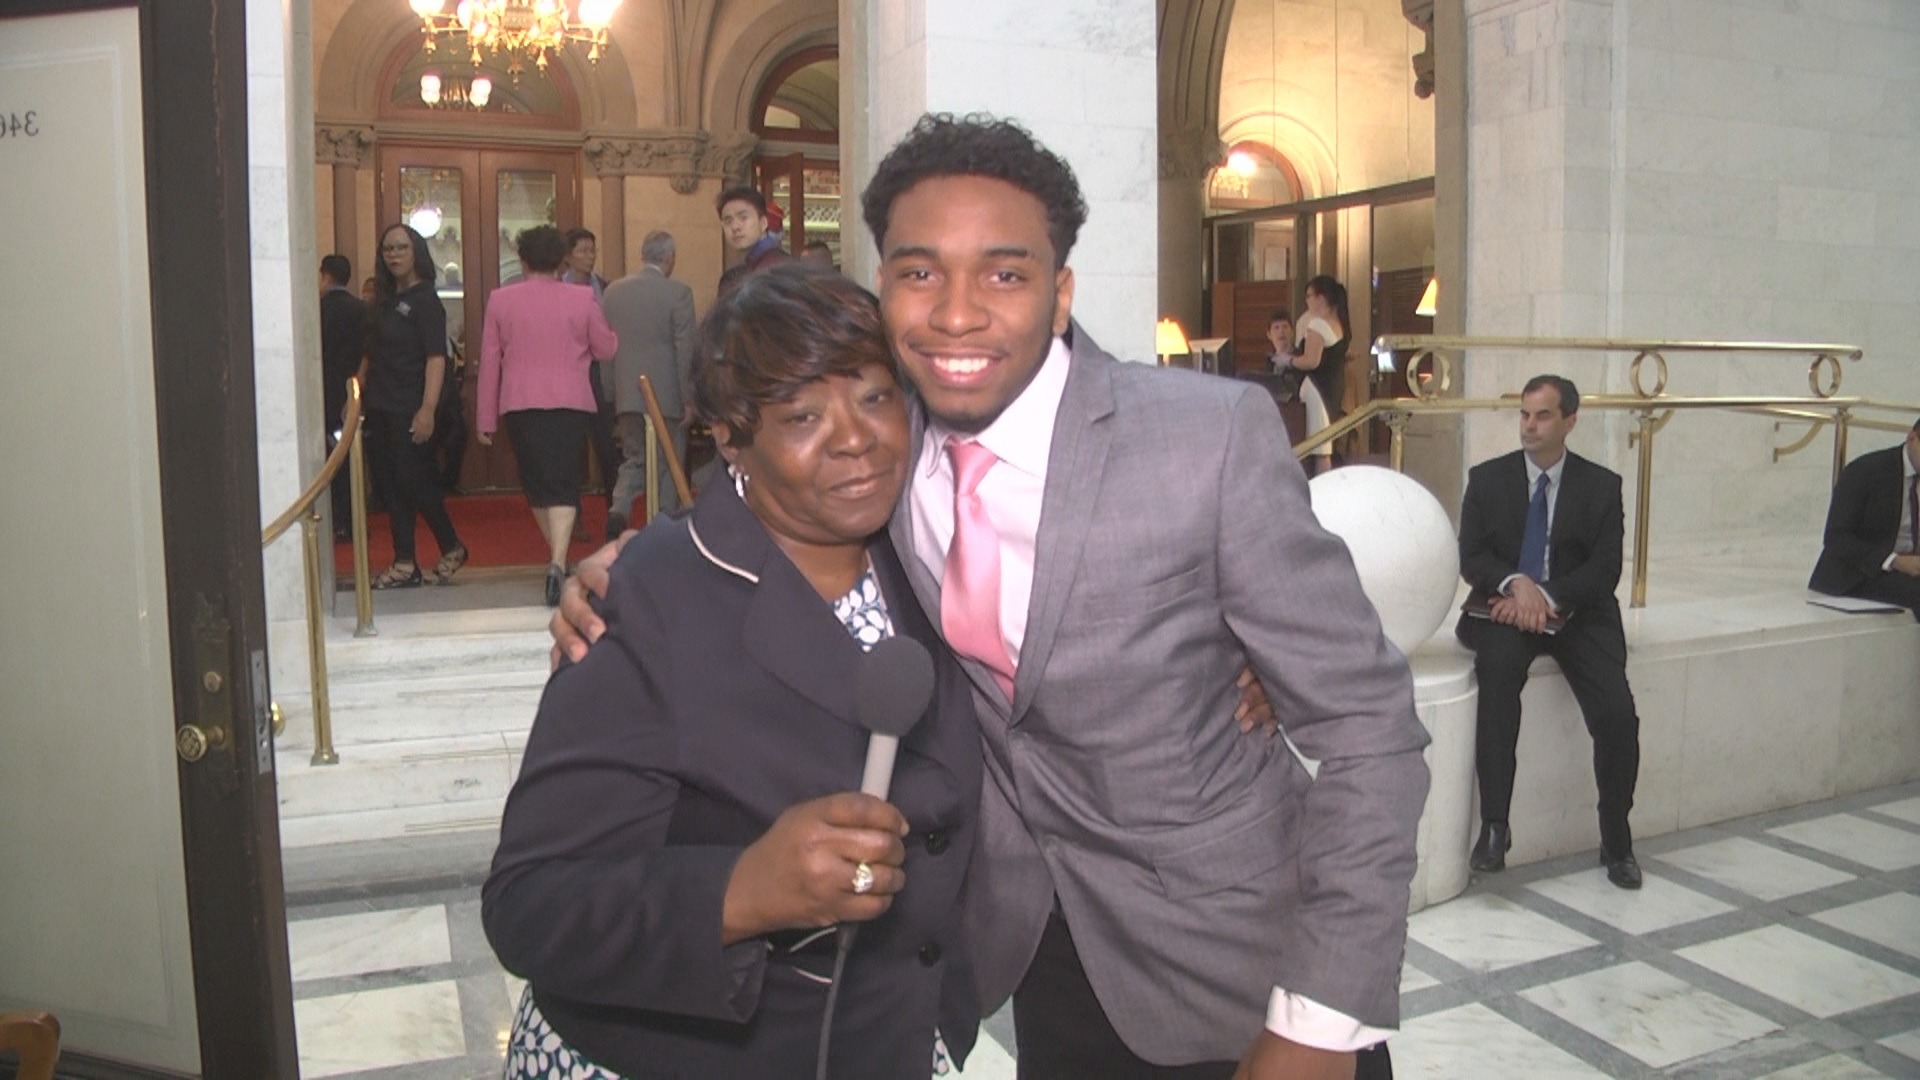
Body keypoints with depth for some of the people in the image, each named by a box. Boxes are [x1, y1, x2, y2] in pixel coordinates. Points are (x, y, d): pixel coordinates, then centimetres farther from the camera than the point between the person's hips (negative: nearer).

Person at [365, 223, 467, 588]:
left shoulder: (424, 299, -8)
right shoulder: (386, 299, 14)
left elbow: (436, 358, -16)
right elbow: (373, 355, 18)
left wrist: (428, 410, -24)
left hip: (409, 410, -8)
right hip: (381, 408, 8)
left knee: (414, 482, -4)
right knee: (393, 486, 7)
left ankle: (452, 548, 14)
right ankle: (404, 565, 12)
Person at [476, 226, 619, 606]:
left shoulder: (500, 299, 2)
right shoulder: (582, 299, -1)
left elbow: (489, 361, 3)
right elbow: (606, 349, 6)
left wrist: (486, 419, 8)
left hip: (519, 405, 1)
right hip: (570, 404, -1)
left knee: (537, 484, 16)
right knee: (563, 486, -4)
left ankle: (558, 558, 27)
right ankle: (558, 562, -22)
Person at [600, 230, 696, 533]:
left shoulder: (613, 290, 5)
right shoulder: (678, 292, -9)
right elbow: (685, 350, -11)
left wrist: (612, 391, 16)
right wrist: (689, 399, -5)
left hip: (627, 393, 4)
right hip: (666, 394, -4)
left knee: (634, 459, 17)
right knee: (667, 467, 7)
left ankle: (618, 510, -7)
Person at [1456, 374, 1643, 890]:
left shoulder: (1601, 485, 6)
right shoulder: (1487, 478, 6)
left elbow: (1605, 571, -3)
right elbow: (1470, 558, -1)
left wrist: (1548, 598, -20)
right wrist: (1514, 583, -21)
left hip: (1577, 614, 1)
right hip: (1505, 609, -1)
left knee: (1617, 714, -21)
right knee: (1498, 664, -34)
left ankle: (1616, 842, 2)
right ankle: (1494, 824, -31)